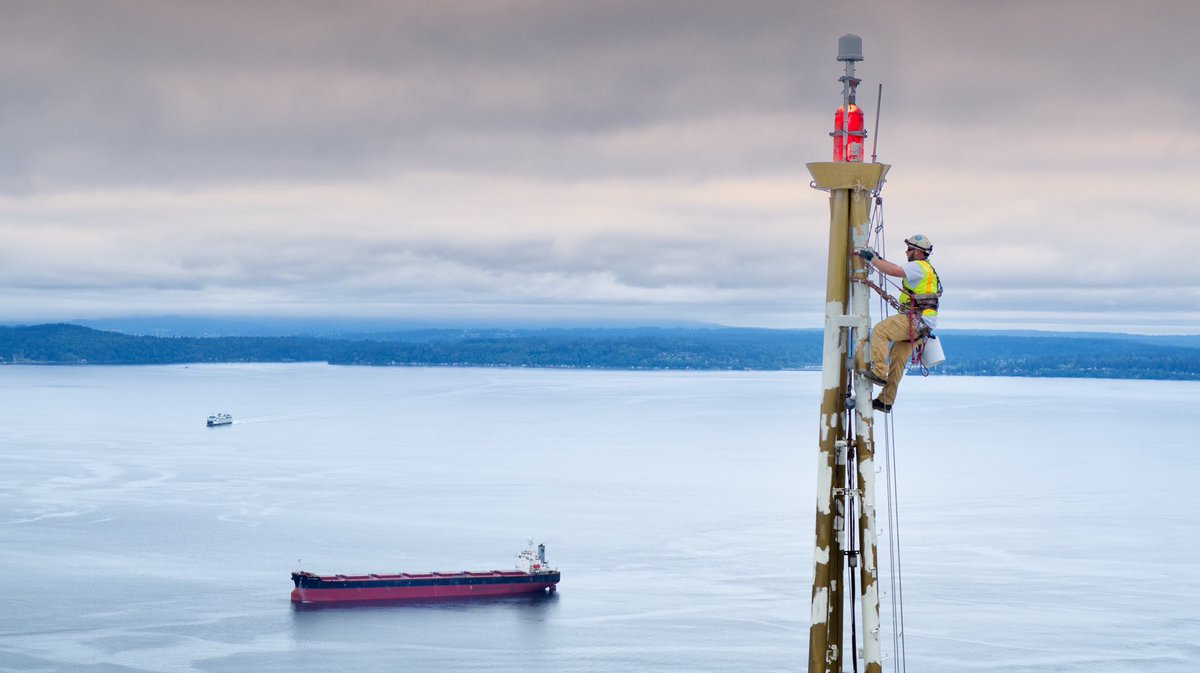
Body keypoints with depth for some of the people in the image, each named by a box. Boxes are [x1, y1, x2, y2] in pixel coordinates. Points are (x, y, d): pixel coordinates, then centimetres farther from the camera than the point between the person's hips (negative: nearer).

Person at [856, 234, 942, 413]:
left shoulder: (918, 267, -9)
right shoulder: (925, 268, 24)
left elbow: (893, 271, -23)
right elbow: (897, 269, 33)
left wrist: (872, 258, -15)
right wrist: (878, 259, 25)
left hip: (916, 319, -10)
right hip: (922, 324, 10)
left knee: (880, 330, -17)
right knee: (897, 360, 9)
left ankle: (879, 372, -24)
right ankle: (886, 401, 11)